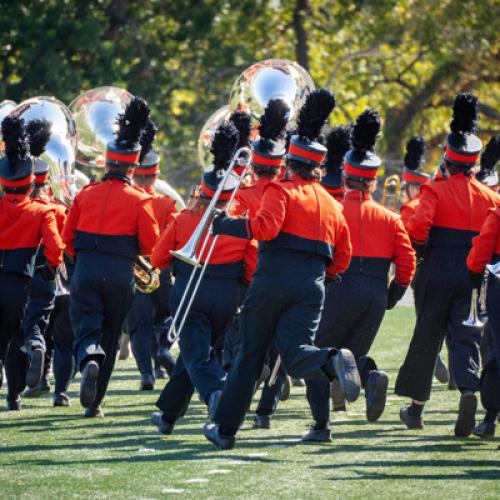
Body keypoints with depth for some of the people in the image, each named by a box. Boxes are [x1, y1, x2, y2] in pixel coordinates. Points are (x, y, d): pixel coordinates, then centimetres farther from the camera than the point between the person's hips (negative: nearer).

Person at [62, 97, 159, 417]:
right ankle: (95, 401, 13)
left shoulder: (86, 195, 3)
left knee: (86, 327, 0)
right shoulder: (140, 201, -4)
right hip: (121, 276, -1)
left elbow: (68, 237, 7)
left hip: (86, 271, 1)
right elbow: (150, 244, -5)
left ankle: (89, 360, -35)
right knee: (110, 336, 12)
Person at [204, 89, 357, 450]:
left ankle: (225, 429, 14)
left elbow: (266, 227, -19)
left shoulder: (281, 191, -2)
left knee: (250, 356, 8)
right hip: (312, 287, 3)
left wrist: (226, 224, -9)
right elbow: (342, 257, 18)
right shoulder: (332, 205, 16)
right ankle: (335, 362, -41)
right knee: (296, 355, -6)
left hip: (274, 281, -3)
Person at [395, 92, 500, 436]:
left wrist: (421, 250, 0)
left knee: (426, 337, 9)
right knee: (466, 337, 2)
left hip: (437, 275, -2)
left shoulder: (436, 191, -5)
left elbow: (418, 227, -19)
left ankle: (416, 407, 17)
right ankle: (468, 389, -26)